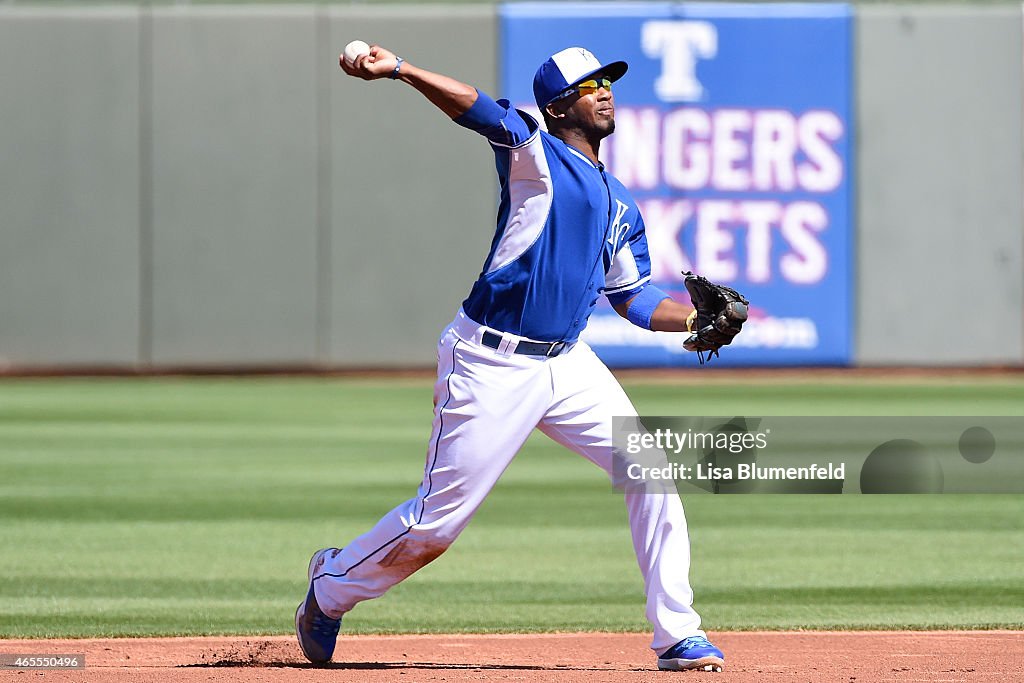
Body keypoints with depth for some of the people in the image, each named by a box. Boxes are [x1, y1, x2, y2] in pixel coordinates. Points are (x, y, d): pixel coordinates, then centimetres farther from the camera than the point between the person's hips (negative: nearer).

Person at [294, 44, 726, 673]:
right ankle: (333, 586, 24)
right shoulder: (533, 152, -5)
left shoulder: (621, 205, 16)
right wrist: (398, 70, -38)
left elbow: (633, 299, 20)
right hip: (492, 365, -7)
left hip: (566, 363, 7)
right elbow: (476, 107, -24)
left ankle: (676, 635, -2)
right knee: (437, 521, -2)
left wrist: (699, 318, 2)